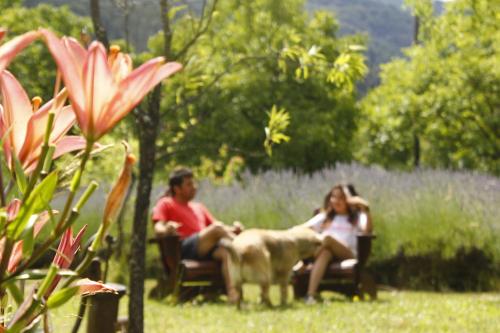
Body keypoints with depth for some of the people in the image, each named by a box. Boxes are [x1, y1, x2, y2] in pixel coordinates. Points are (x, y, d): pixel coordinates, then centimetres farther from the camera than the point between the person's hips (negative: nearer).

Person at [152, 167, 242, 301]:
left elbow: (214, 224, 26)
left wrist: (232, 229, 3)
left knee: (226, 252, -31)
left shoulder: (198, 207, 36)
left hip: (206, 250, 5)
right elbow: (158, 228, 1)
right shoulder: (166, 203, 18)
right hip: (184, 248, -5)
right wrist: (166, 229, -25)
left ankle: (232, 292, -44)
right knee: (217, 228, -32)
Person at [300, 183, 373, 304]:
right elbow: (305, 228, 17)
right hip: (324, 251, 1)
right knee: (324, 253, -39)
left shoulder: (357, 217, 21)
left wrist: (366, 210, -15)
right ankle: (311, 294, -57)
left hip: (348, 255, -1)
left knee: (328, 238, -33)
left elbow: (368, 230, -1)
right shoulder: (325, 216, 30)